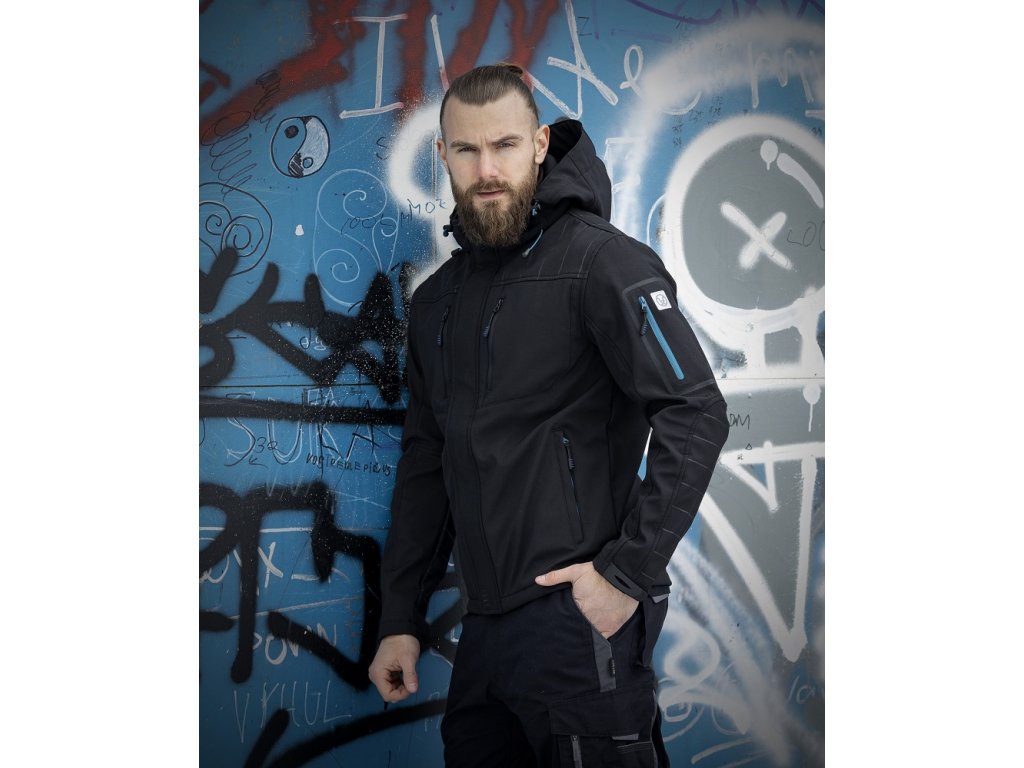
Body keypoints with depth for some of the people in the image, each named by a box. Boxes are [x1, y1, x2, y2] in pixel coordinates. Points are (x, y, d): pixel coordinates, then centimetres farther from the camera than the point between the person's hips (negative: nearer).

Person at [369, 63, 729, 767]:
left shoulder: (599, 259, -8)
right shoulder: (439, 300, 15)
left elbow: (697, 414, -15)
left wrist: (630, 571, -18)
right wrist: (401, 620, 16)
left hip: (577, 623, -7)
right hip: (485, 631, 7)